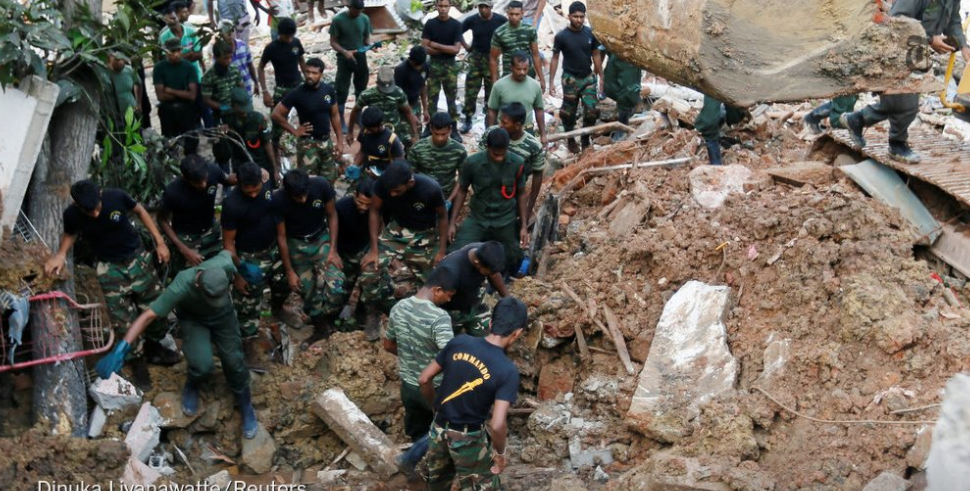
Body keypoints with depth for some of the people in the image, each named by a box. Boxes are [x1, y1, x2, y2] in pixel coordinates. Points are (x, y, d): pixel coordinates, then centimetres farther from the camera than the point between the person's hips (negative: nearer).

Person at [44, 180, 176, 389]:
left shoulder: (116, 196, -23)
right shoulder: (72, 214, -21)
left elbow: (140, 211, -3)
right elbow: (70, 234, 3)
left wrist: (159, 242, -4)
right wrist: (61, 254, -16)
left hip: (137, 257, 1)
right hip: (109, 267, -1)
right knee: (123, 321, -3)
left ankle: (153, 347, 35)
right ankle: (137, 360, 19)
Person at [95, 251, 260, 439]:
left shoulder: (225, 265, -37)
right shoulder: (180, 288, -43)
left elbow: (227, 252, -11)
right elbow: (147, 316, -41)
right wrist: (121, 349, -48)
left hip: (223, 315, 2)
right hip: (193, 318, -2)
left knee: (233, 362, 1)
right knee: (202, 365, -21)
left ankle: (245, 405, 29)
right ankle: (192, 387, 16)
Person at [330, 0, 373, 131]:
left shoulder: (365, 19, -3)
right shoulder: (338, 19, -13)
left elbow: (366, 38, 8)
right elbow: (333, 42, -10)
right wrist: (345, 52, -26)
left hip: (361, 57, 4)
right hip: (344, 59, -4)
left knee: (361, 89, 14)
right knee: (342, 91, -1)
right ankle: (341, 120, 9)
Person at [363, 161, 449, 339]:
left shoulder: (430, 189, -29)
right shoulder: (383, 182, -25)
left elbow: (442, 216, -11)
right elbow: (375, 212, -10)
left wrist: (442, 251, -9)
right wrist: (374, 249, -13)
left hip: (425, 236, -1)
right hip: (397, 231, 1)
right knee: (370, 269, -16)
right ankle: (372, 314, 6)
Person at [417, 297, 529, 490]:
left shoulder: (458, 342, -11)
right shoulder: (507, 371, -24)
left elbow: (424, 379, -2)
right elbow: (497, 425, -28)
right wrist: (501, 453, -9)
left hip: (438, 429, 5)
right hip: (468, 439, -5)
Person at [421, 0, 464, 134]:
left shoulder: (456, 25, -4)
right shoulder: (430, 24, -1)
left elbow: (456, 49, -11)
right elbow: (424, 48, -7)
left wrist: (436, 45, -11)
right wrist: (446, 50, -11)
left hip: (450, 66, 0)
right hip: (434, 65, 1)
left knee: (451, 99, 6)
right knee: (432, 99, 2)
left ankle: (454, 129, 13)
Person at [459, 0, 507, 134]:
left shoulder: (500, 20, -10)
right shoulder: (471, 20, -8)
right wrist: (466, 46, 1)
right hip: (475, 57, 0)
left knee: (492, 90, 8)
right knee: (471, 90, 1)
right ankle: (467, 119, 11)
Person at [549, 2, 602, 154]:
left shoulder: (590, 33, -5)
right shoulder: (561, 36, -12)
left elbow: (596, 55, 6)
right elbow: (555, 58, -5)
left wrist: (601, 77, 6)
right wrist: (551, 81, -8)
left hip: (588, 78, 2)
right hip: (570, 79, -2)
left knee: (591, 112, -1)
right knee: (569, 113, 8)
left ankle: (586, 140, 17)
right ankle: (570, 139, 29)